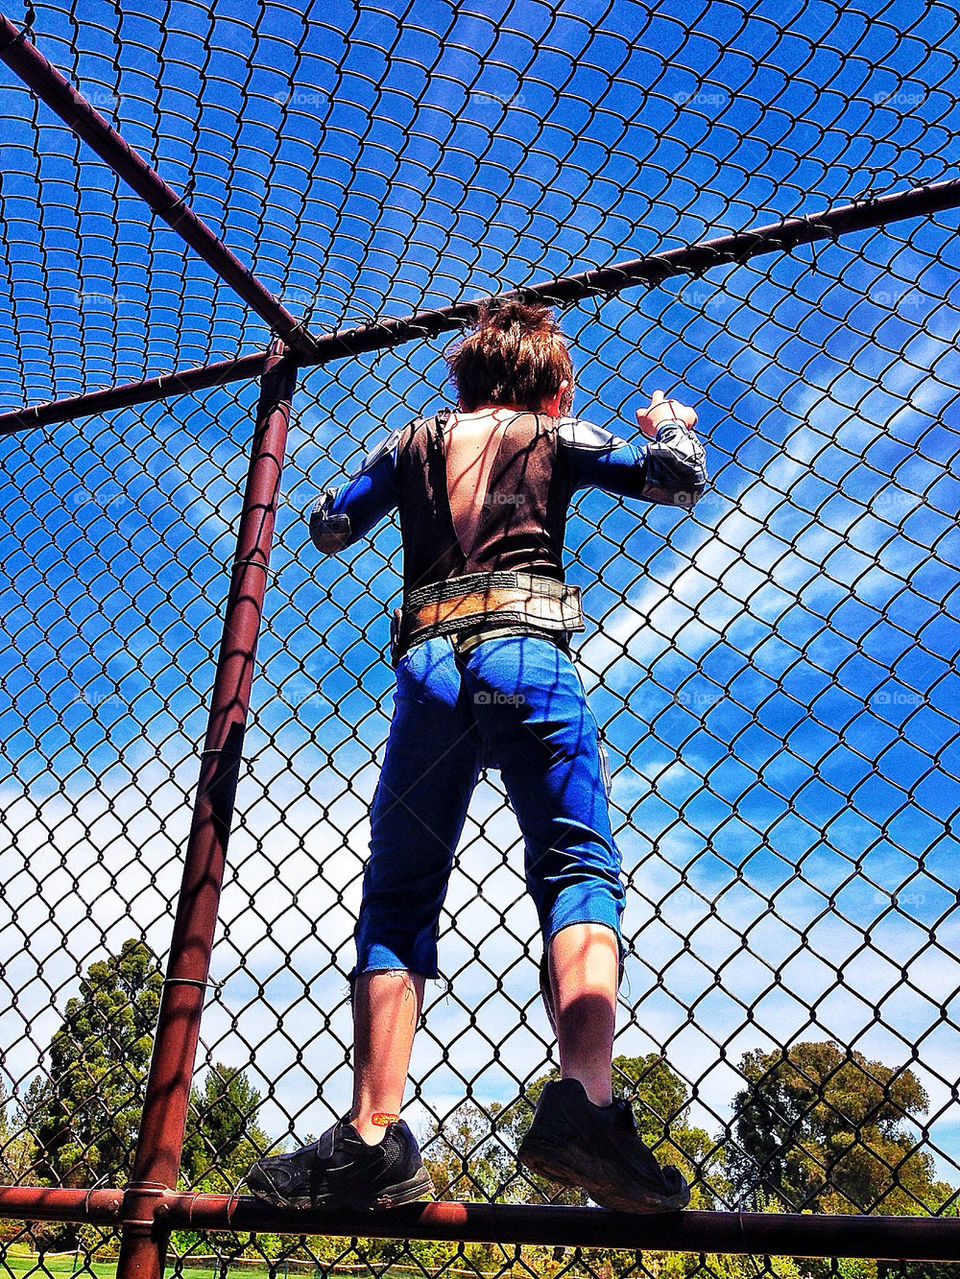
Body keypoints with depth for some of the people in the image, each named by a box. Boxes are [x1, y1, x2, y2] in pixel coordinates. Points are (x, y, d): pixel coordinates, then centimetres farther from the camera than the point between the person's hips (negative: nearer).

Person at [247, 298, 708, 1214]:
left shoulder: (415, 441, 25)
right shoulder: (555, 435, 19)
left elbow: (327, 528, 26)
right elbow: (679, 479, 14)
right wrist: (670, 423, 36)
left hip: (427, 664, 2)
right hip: (524, 651, -2)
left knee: (397, 895, 4)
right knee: (578, 870, -6)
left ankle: (373, 1135, -6)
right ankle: (583, 1098, -26)